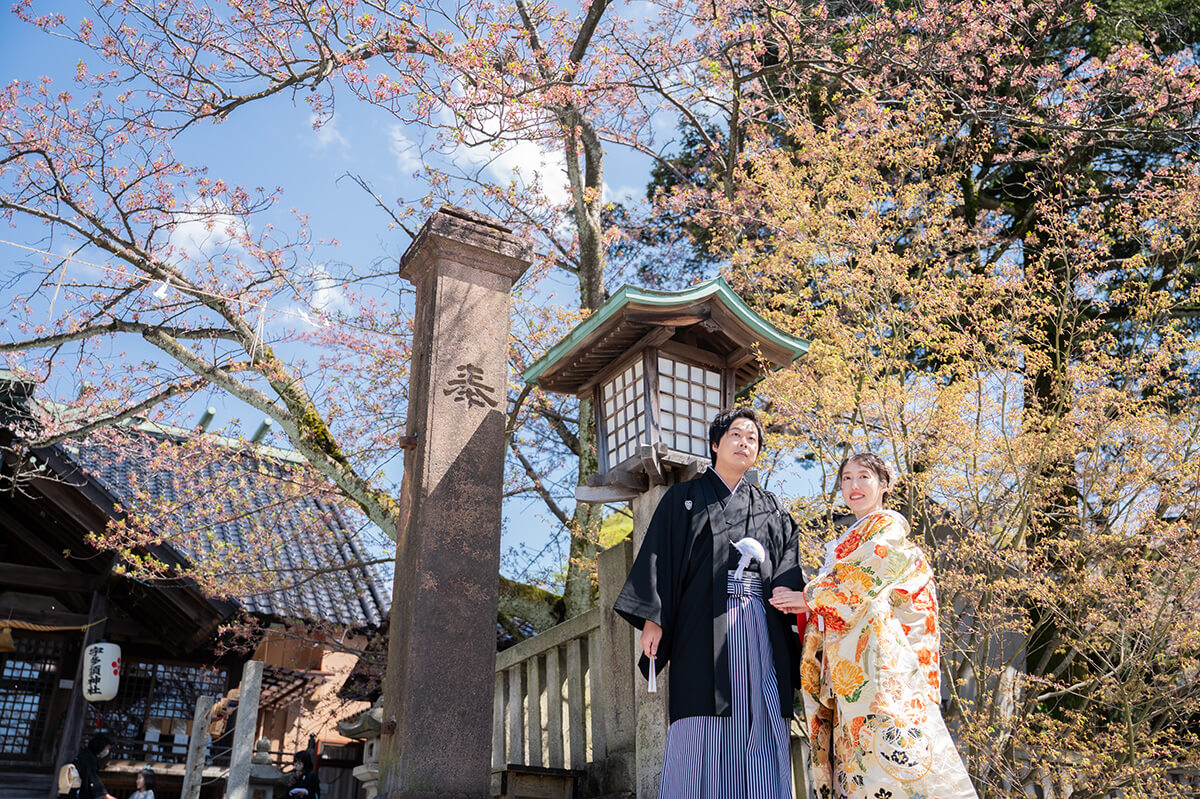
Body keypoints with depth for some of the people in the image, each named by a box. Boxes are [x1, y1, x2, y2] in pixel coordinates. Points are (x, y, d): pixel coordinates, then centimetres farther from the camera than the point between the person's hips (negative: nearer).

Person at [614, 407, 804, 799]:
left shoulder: (770, 509, 22)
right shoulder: (685, 498, 13)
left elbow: (788, 564, 13)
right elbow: (658, 557, 4)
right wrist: (652, 618, -8)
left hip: (762, 630, 3)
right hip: (704, 626, -3)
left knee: (761, 733, -2)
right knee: (701, 737, -9)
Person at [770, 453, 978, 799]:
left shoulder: (889, 525, 1)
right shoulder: (846, 540, 25)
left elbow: (865, 577, -11)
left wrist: (809, 598, -7)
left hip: (875, 650, -7)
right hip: (845, 660, 8)